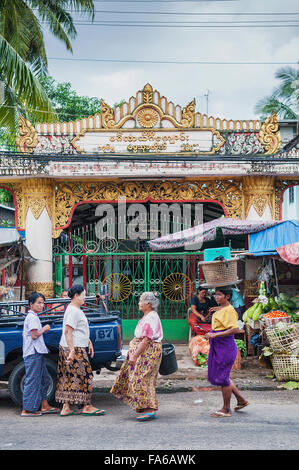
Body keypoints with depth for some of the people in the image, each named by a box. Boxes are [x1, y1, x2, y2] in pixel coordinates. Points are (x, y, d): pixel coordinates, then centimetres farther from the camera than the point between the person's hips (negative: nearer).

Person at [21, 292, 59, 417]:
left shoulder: (30, 316, 19)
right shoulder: (33, 317, -13)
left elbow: (24, 334, 23)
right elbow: (34, 335, -20)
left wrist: (42, 330, 16)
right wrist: (44, 329, -4)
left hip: (37, 353, 11)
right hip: (34, 353, -11)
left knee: (44, 379, 14)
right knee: (32, 381, -7)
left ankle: (44, 406, 19)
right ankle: (27, 410, -4)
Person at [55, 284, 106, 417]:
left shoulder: (77, 310, 17)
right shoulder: (73, 311, -15)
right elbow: (68, 332, -21)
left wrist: (89, 342, 24)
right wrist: (72, 351, -24)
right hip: (75, 348, -10)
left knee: (68, 377, 9)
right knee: (83, 376, -3)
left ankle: (66, 407, 11)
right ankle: (86, 407, 3)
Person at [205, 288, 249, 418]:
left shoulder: (229, 310, -16)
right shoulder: (222, 308, 12)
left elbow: (235, 329, -26)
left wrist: (214, 335, -27)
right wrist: (218, 310, 27)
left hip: (225, 347, -11)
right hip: (217, 347, 11)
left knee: (222, 378, -2)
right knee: (215, 376, 15)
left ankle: (226, 409, 11)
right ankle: (241, 400, 25)